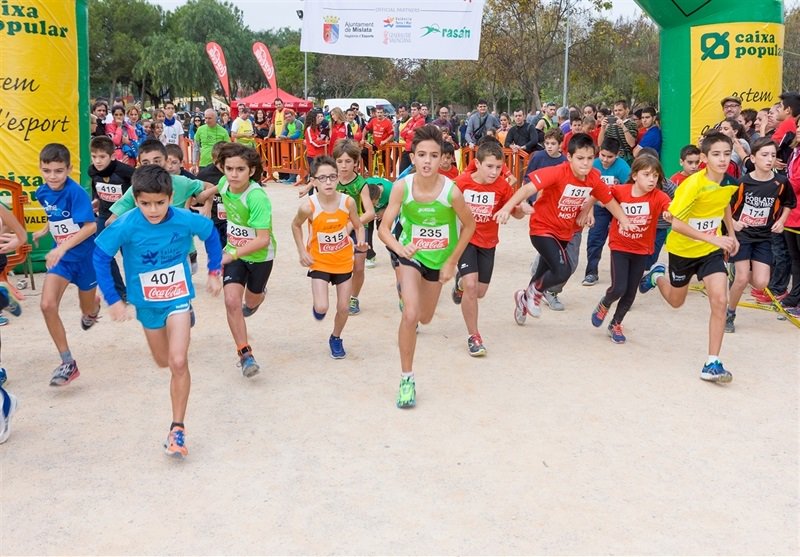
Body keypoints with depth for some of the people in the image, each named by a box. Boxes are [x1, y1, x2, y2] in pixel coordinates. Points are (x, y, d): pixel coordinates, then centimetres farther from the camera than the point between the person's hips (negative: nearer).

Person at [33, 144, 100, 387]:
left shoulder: (76, 192, -23)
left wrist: (62, 247, -33)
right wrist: (44, 231, 11)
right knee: (47, 305, -13)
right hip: (60, 255, 5)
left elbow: (90, 226, -28)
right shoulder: (43, 193, -2)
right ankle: (68, 364, -3)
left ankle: (94, 306, 57)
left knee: (87, 309, 14)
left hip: (85, 256, -5)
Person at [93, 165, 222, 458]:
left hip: (178, 297, -1)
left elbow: (211, 234, 0)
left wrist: (214, 272, 4)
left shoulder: (185, 220, -20)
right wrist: (112, 299, -13)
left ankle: (177, 428, -4)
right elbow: (99, 256, -13)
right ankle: (184, 322, 57)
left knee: (178, 362, -18)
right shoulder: (126, 226, -24)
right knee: (163, 361, 21)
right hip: (147, 303, 2)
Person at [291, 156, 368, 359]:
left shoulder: (348, 201, -17)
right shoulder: (308, 206, -21)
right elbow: (296, 225, -1)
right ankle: (318, 306, 26)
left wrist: (360, 241, -20)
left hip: (343, 262, 2)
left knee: (343, 308, 8)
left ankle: (336, 338, 38)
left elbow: (358, 225, 0)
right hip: (319, 262, -2)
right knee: (321, 308, -14)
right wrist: (302, 252, -7)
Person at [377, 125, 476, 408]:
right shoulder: (402, 187, -25)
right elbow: (384, 228, -20)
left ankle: (407, 290, 58)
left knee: (425, 318, 20)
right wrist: (398, 247, -41)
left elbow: (469, 225, -9)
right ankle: (406, 379, -5)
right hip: (409, 253, -2)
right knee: (410, 314, -23)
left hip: (438, 257, 2)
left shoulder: (451, 191, -27)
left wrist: (452, 262, -6)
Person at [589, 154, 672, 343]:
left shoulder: (658, 196, -18)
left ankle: (615, 324, 34)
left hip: (641, 251, 1)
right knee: (619, 288, -12)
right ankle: (604, 305, 24)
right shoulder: (620, 191, -15)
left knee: (631, 293, 10)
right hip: (619, 247, -1)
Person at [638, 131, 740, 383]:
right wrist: (713, 238, -34)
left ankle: (712, 363, -7)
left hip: (712, 250, 3)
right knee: (676, 301, 18)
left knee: (720, 301, -16)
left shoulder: (730, 182, -8)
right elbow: (676, 223, -30)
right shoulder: (693, 185, -27)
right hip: (683, 249, -3)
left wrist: (731, 234, 10)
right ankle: (656, 275, 53)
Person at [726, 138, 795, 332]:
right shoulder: (743, 182, -13)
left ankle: (739, 272, 27)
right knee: (742, 279, -11)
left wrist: (781, 221, -2)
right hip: (741, 234, -3)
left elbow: (789, 203, 12)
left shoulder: (781, 182, -6)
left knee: (760, 283, -8)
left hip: (764, 237, 3)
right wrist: (732, 222, -19)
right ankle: (730, 314, 12)